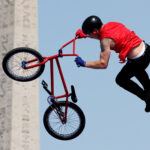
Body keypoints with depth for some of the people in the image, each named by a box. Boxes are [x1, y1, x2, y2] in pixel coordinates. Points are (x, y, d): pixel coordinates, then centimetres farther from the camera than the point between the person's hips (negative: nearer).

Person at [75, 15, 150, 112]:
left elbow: (103, 64, -24)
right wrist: (84, 34, 21)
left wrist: (84, 64, -18)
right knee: (138, 71, 40)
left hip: (138, 60, -8)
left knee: (121, 80, 19)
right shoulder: (111, 24, 3)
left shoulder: (106, 40, -21)